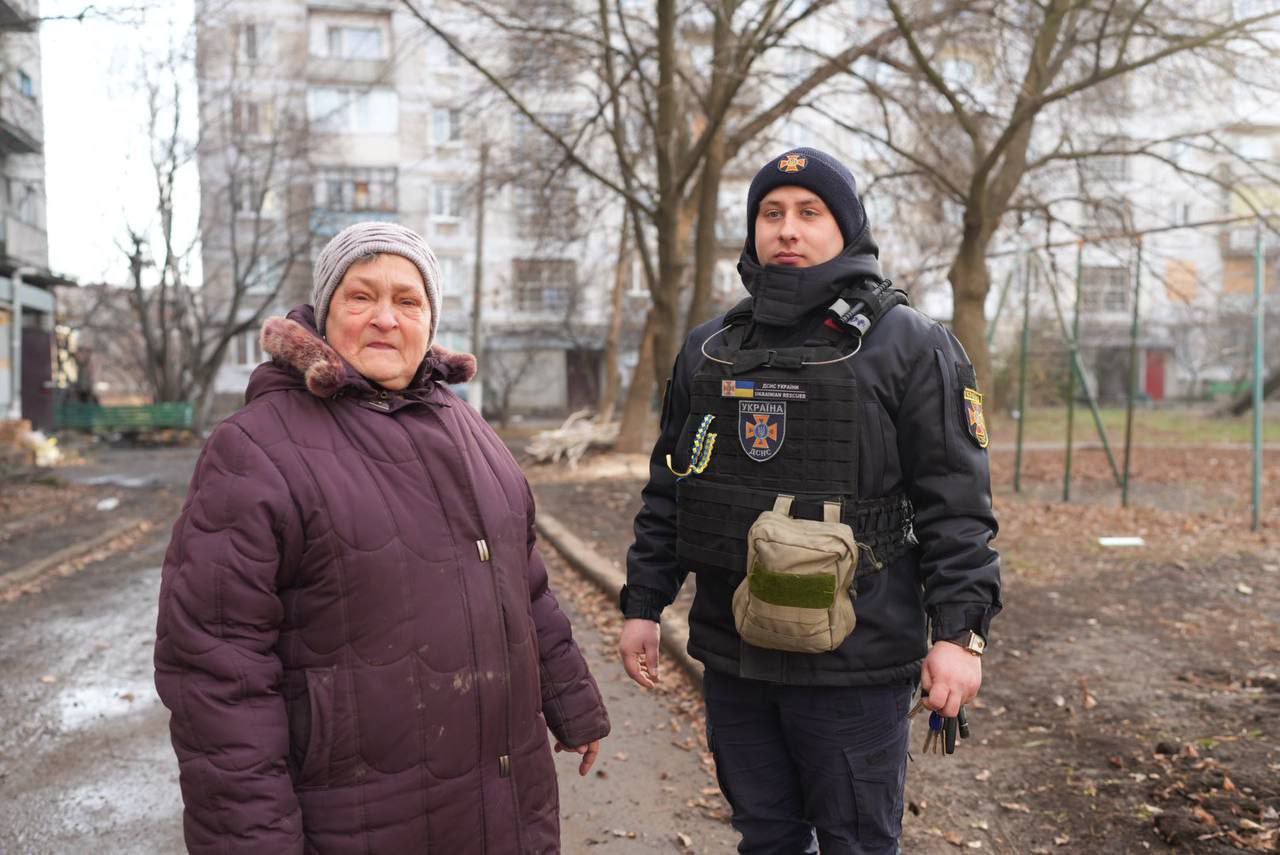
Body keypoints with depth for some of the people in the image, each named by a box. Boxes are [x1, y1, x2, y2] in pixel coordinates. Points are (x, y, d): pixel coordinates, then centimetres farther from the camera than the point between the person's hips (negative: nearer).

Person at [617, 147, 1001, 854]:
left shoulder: (911, 347, -5)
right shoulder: (707, 351, 9)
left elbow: (956, 504, -8)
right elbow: (668, 490, 12)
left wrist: (959, 631, -14)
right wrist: (643, 605, 11)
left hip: (854, 665, -4)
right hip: (732, 658, 5)